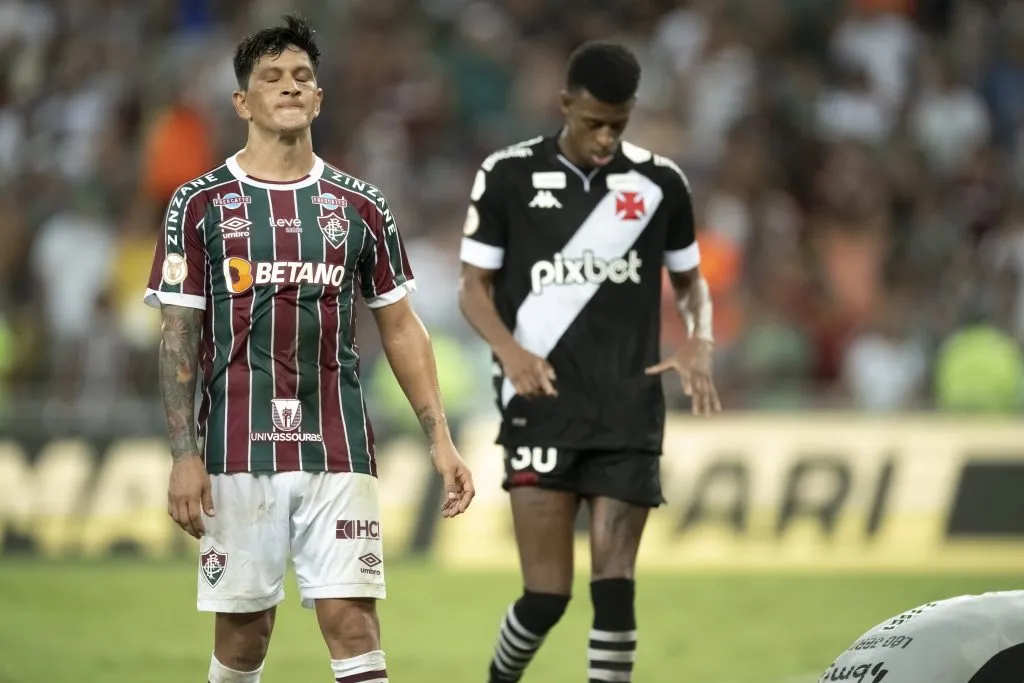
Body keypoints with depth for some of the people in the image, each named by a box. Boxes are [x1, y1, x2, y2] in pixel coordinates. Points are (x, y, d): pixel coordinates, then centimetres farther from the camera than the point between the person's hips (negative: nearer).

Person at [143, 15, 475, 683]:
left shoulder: (362, 207, 8)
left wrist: (440, 439, 3)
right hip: (238, 454, -1)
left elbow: (402, 329, 12)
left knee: (354, 624, -8)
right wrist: (184, 455, -6)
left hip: (338, 452, 1)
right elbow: (179, 336, 2)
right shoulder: (200, 205, 3)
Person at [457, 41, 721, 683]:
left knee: (615, 585, -5)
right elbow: (475, 286, 4)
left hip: (630, 413, 2)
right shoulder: (509, 175, 0)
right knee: (547, 593, -6)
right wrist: (510, 350, -15)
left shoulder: (660, 182, 5)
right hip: (543, 407, -2)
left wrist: (699, 341, -3)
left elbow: (690, 278, 18)